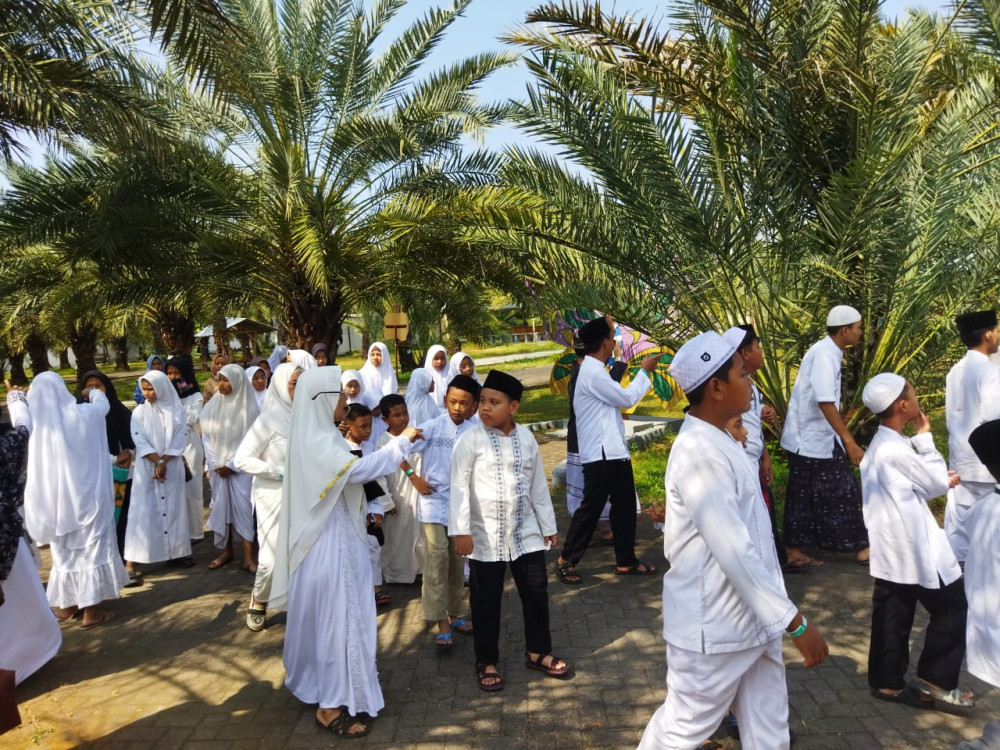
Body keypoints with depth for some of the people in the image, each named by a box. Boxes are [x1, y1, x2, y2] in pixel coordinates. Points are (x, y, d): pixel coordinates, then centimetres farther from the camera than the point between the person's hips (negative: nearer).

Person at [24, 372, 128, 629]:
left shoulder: (34, 421, -7)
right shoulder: (80, 414, -12)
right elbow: (103, 403, 11)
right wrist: (93, 391, 32)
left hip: (52, 496, 4)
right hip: (85, 493, -3)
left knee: (64, 548, 20)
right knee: (90, 546, 7)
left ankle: (67, 603, 33)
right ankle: (91, 611, 11)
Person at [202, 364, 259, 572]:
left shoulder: (249, 407, -8)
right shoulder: (213, 405, 2)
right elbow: (207, 436, 6)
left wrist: (232, 465, -11)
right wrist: (213, 464, -3)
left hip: (241, 468, -3)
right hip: (217, 467, 4)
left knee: (244, 509, -7)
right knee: (221, 508, 8)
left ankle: (248, 557, -3)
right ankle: (226, 551, 21)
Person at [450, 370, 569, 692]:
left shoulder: (526, 438, -1)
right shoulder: (470, 440, -12)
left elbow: (538, 485, 7)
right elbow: (459, 487, -12)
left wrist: (548, 526, 10)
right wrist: (461, 531, -17)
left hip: (525, 531, 3)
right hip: (486, 535, -3)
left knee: (536, 592, 13)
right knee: (486, 601, 9)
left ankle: (538, 652, 34)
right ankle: (486, 662, 27)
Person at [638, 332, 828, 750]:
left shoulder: (716, 441, 7)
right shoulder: (701, 454, -26)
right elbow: (734, 553, -28)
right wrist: (796, 622, -23)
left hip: (750, 618, 9)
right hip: (714, 628, -9)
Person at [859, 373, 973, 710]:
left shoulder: (880, 446, 10)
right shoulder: (896, 450, -21)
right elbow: (936, 483, -8)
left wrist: (941, 481, 10)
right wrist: (925, 438, -3)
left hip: (892, 549, 9)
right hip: (912, 547, -9)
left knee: (893, 617, 15)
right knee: (952, 605, 6)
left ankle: (887, 682, 24)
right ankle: (935, 679, 14)